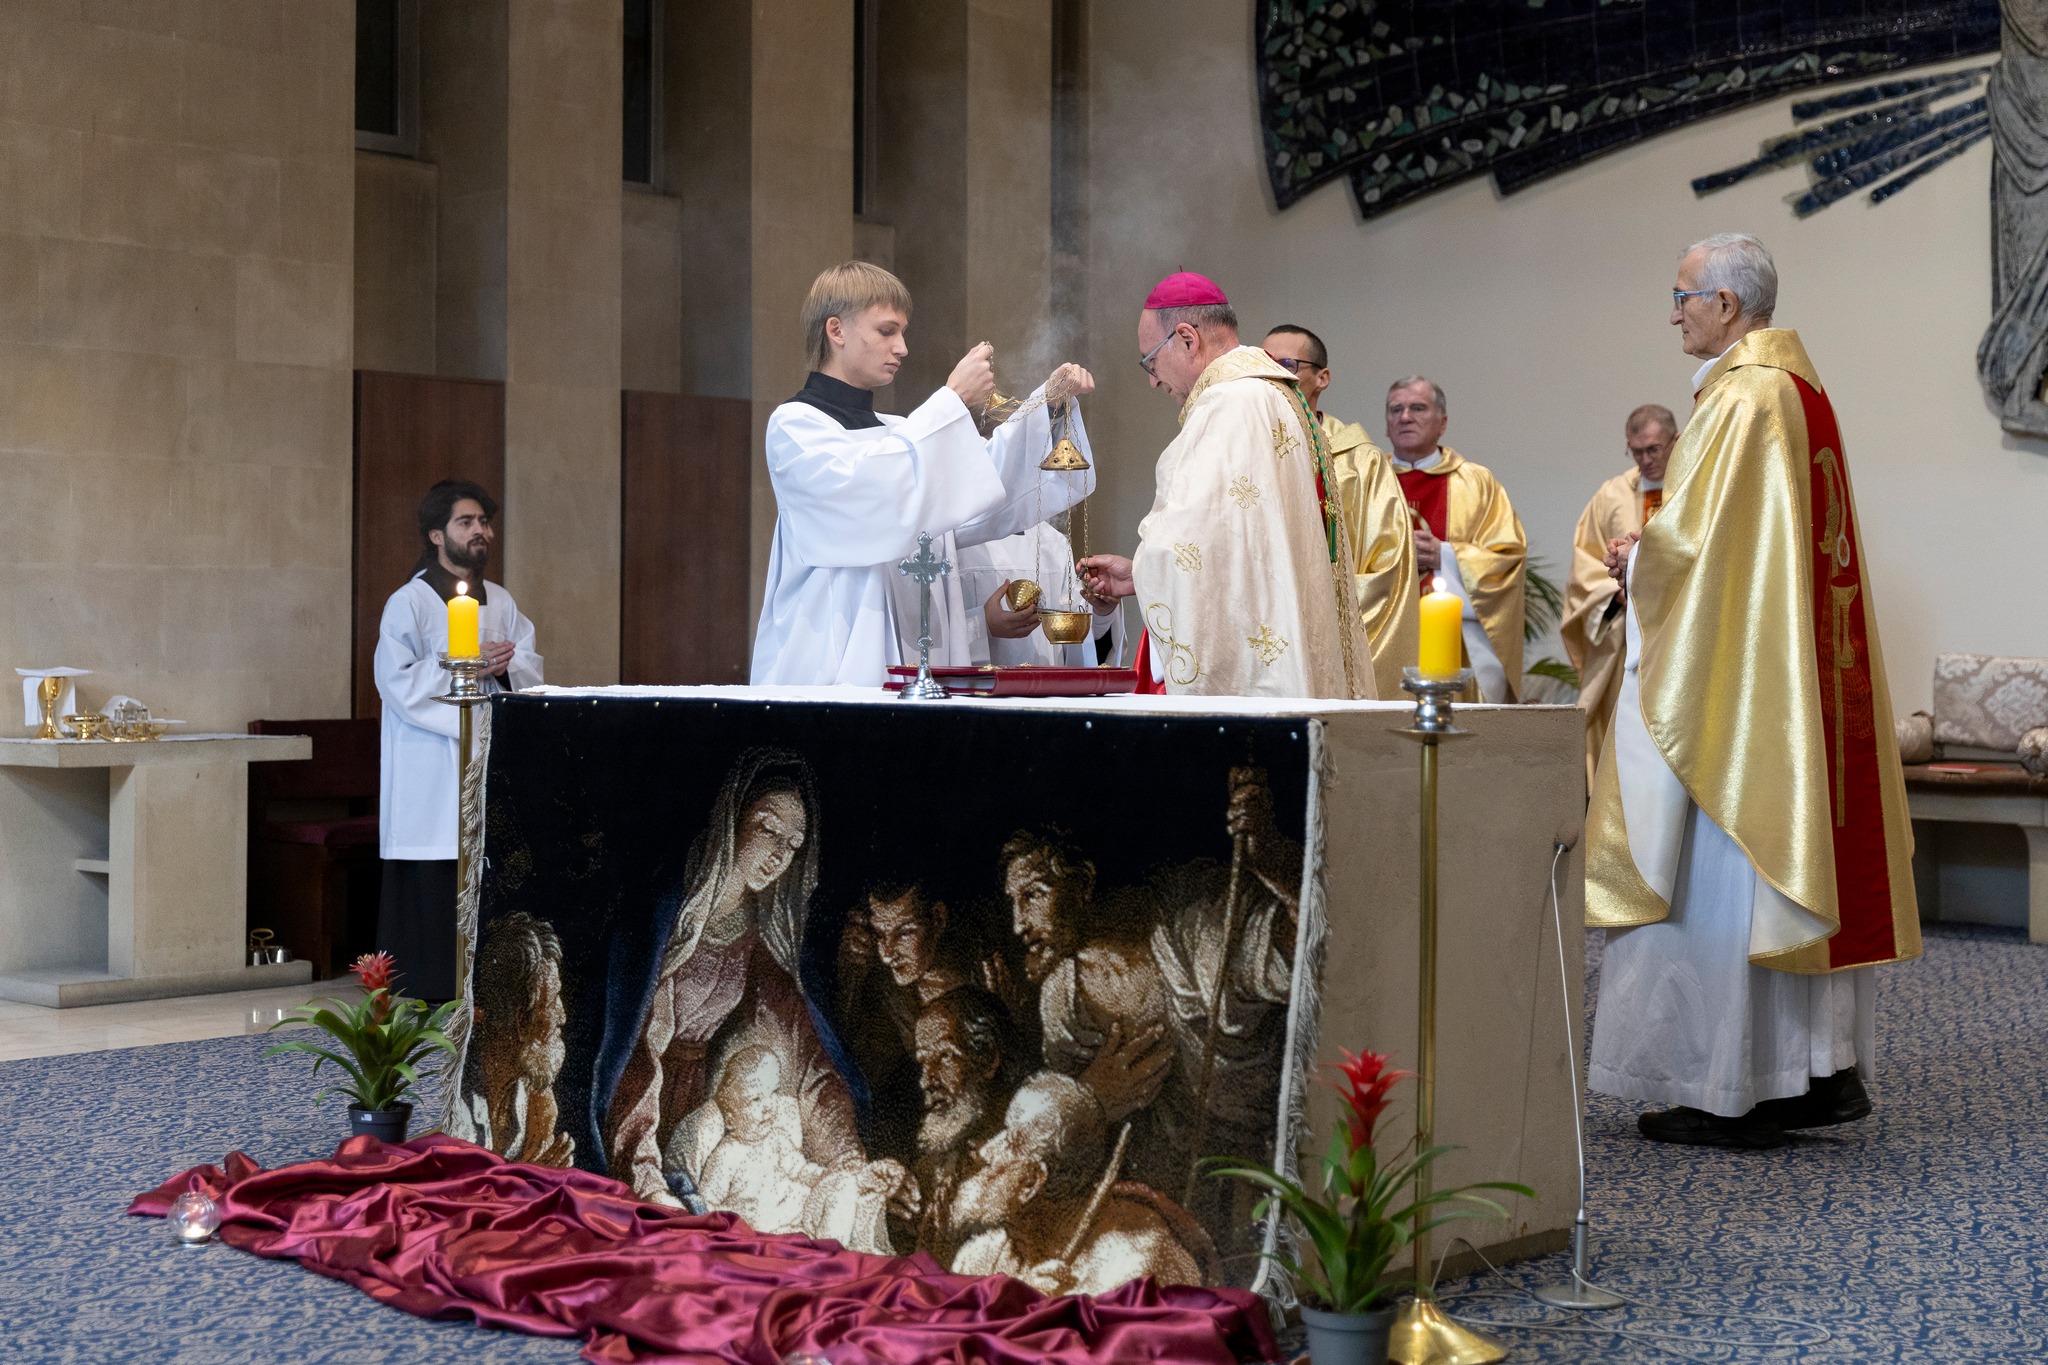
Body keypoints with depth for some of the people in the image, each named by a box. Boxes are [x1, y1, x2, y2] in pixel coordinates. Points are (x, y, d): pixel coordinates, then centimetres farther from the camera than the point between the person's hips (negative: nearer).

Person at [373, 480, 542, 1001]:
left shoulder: (501, 602, 15)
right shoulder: (409, 603, -2)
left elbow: (532, 670, 11)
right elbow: (396, 680, -11)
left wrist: (505, 668, -11)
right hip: (429, 767, -5)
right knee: (430, 879, -6)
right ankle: (421, 984, 1)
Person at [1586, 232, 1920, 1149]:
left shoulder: (1743, 400, -16)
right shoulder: (1800, 391, 16)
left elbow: (1696, 541, -20)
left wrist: (1637, 560, -1)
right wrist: (1654, 552, 14)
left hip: (1730, 683, -10)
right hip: (1799, 677, 10)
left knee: (1717, 871, -4)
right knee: (1797, 856, 11)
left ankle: (1733, 1090, 0)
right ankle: (1823, 1067, 15)